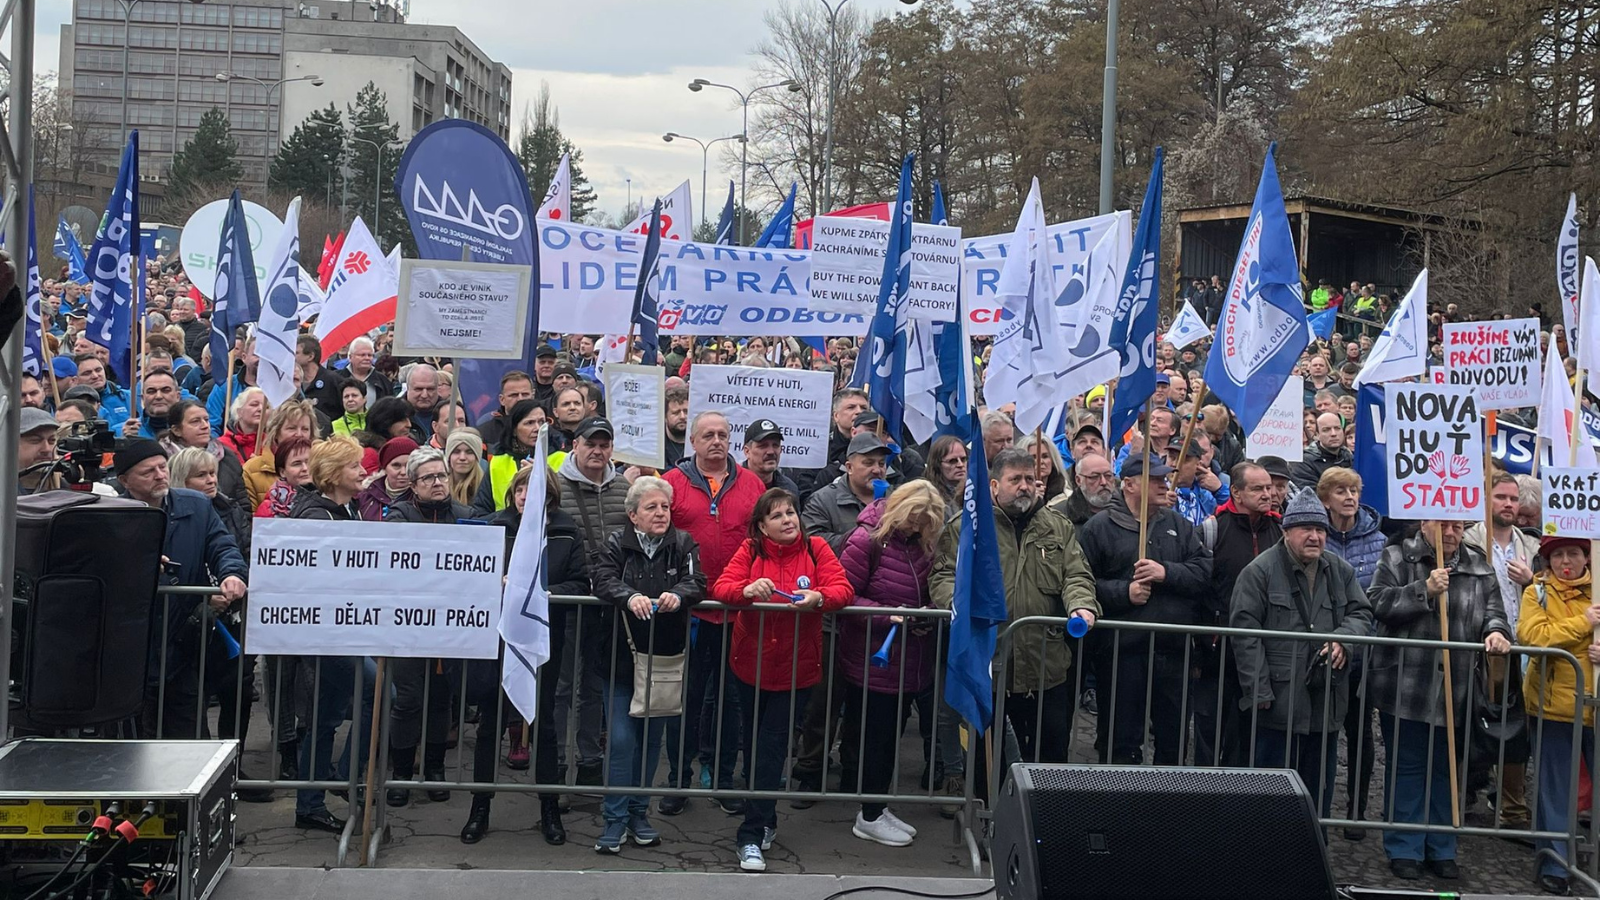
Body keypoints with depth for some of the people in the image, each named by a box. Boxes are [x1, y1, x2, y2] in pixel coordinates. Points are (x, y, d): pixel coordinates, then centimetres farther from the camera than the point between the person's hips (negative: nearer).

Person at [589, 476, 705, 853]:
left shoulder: (683, 544, 4)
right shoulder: (617, 543, 0)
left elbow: (696, 582, -11)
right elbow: (603, 580, -16)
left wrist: (678, 594, -34)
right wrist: (629, 596, -36)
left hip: (665, 657, 2)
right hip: (623, 655, -2)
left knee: (651, 738, 11)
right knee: (620, 739, -5)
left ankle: (639, 812, 24)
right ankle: (616, 819, 3)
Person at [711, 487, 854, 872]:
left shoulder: (816, 548, -4)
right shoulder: (750, 550, -3)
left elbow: (843, 589, -12)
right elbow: (720, 587, -13)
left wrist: (818, 597, -34)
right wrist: (748, 590, -34)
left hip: (795, 670, -2)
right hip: (750, 666, 2)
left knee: (771, 750, -5)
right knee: (755, 745, 15)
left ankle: (752, 836, -2)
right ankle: (766, 821, 34)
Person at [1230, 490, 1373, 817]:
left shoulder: (1340, 571, 12)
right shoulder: (1260, 571, -6)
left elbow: (1362, 614, 14)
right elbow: (1245, 630, -9)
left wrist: (1343, 639, -10)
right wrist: (1259, 690, -14)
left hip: (1326, 701, 6)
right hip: (1279, 701, -5)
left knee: (1320, 786, 15)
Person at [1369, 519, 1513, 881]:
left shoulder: (1478, 567, 11)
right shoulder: (1397, 558, 1)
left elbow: (1493, 610, 7)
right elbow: (1378, 603, -10)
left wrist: (1495, 631, -15)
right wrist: (1424, 590, -18)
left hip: (1455, 690, 3)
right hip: (1404, 686, -3)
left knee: (1445, 770, 11)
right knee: (1406, 767, 4)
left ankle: (1441, 850, 22)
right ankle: (1404, 850, 13)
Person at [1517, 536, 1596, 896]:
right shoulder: (1537, 592, 1)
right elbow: (1531, 636, -15)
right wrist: (1583, 623, -18)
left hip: (1594, 706, 1)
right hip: (1554, 705, -1)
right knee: (1554, 790, 7)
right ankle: (1554, 865, 15)